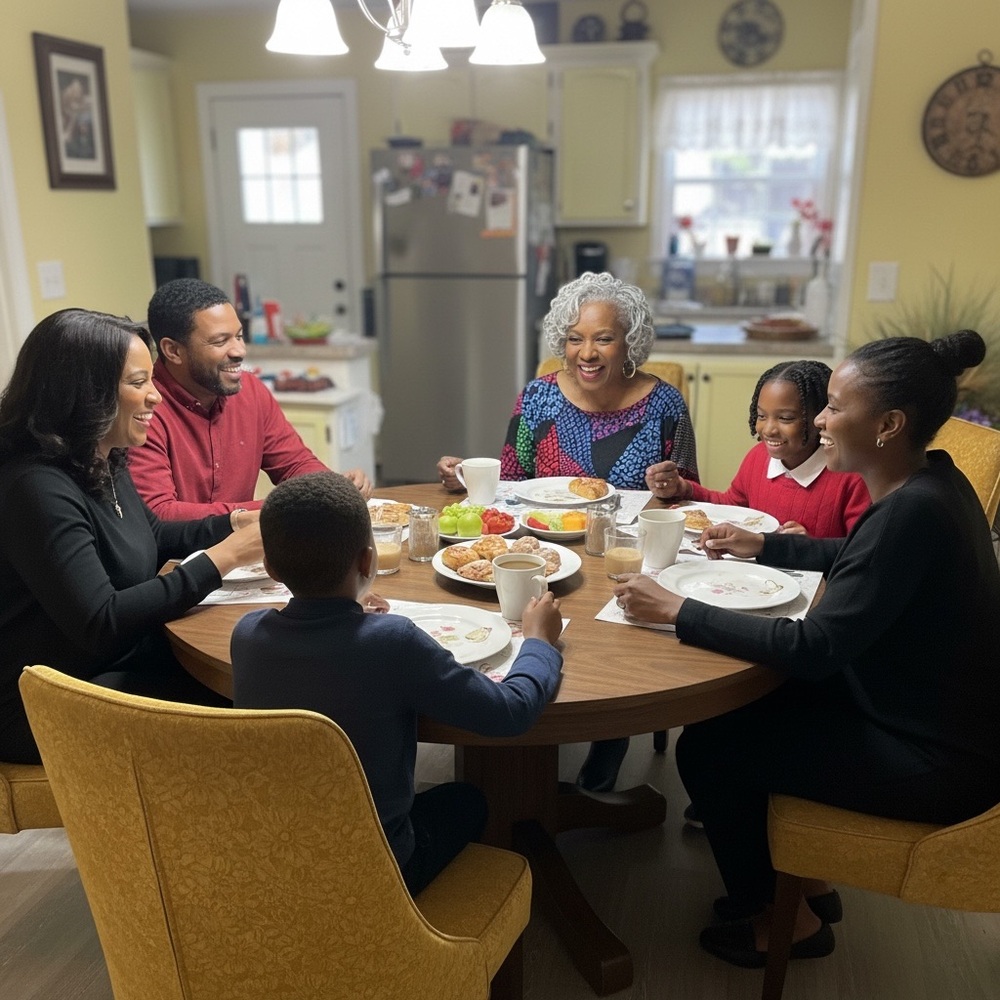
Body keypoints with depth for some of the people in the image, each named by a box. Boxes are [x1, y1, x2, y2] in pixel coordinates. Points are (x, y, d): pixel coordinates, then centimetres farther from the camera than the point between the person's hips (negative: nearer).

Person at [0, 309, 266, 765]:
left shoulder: (103, 463, 5)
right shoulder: (37, 488, -25)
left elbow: (153, 538, 22)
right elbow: (100, 624, -29)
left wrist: (238, 524, 3)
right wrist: (223, 557, -26)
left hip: (125, 665, 9)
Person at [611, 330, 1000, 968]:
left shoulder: (913, 511, -29)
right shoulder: (927, 482, -1)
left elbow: (813, 649, -30)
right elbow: (858, 557, 20)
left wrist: (679, 613, -25)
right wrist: (763, 546, 16)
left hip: (934, 759, -9)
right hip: (927, 714, 9)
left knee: (707, 748, -4)